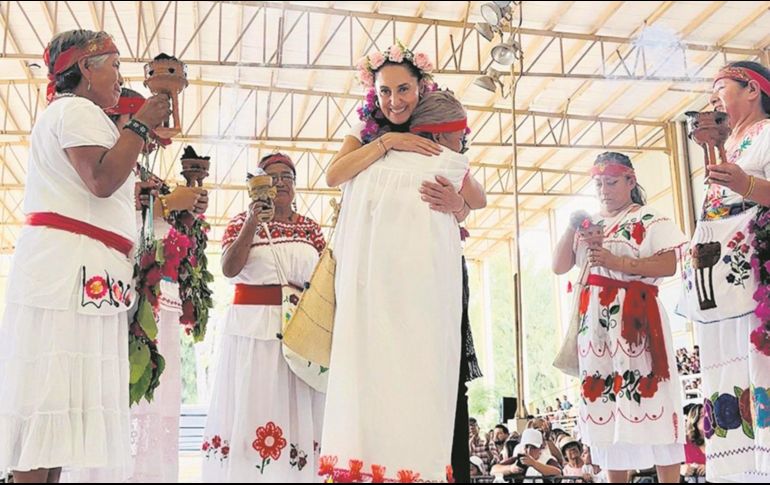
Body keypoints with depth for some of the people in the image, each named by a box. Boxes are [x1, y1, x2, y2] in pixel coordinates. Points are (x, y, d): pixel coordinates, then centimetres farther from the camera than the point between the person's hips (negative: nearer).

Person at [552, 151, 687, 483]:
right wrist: (571, 230, 0)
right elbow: (559, 267, 13)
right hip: (594, 322, 5)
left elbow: (669, 266, -9)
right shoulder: (588, 225, 18)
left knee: (646, 394, -10)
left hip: (634, 319, -5)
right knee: (604, 398, 4)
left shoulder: (650, 220, 2)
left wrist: (619, 262, -18)